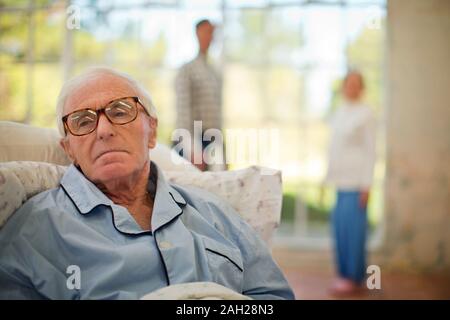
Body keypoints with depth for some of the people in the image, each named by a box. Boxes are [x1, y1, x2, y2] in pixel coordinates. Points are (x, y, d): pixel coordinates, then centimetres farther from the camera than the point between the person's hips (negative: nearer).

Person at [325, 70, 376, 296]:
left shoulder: (366, 114, -5)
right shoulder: (339, 114, 16)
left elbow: (370, 150, -8)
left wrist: (366, 184, -12)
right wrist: (328, 179, 15)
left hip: (356, 179, -7)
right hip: (340, 178, 7)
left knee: (353, 226, -6)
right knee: (340, 224, 7)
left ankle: (354, 278, 1)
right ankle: (344, 274, 17)